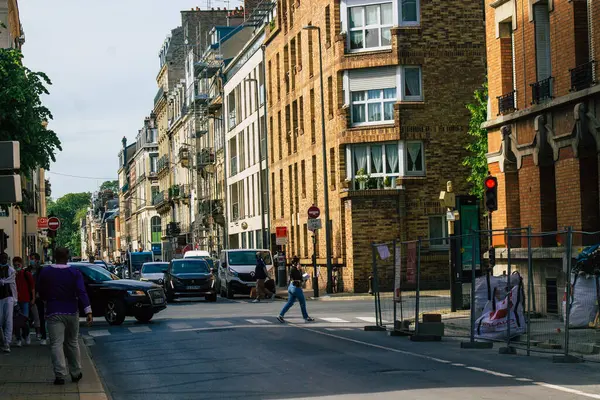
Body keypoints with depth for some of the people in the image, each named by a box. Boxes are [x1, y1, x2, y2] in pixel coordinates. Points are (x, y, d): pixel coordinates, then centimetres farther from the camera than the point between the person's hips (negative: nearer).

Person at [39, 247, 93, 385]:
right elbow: (82, 292, -14)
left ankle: (60, 375, -15)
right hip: (71, 312, 1)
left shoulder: (45, 273, -1)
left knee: (56, 344, -4)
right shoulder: (75, 272, -3)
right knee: (72, 343, 15)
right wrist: (88, 311, -18)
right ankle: (75, 373, 21)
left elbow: (42, 295, 7)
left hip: (53, 313, -1)